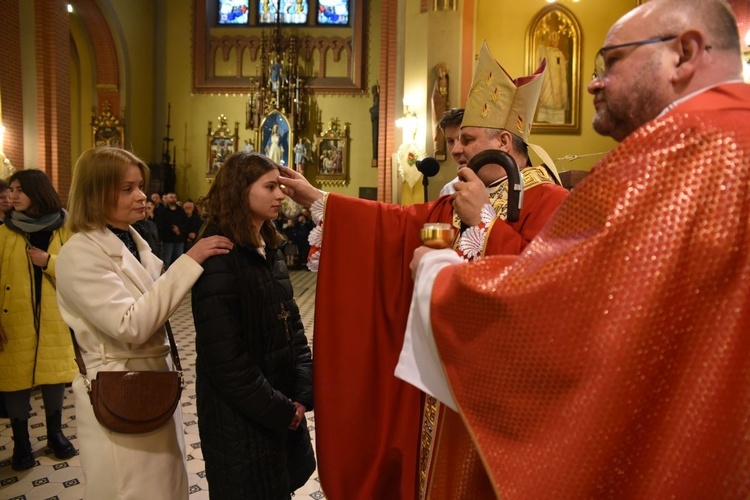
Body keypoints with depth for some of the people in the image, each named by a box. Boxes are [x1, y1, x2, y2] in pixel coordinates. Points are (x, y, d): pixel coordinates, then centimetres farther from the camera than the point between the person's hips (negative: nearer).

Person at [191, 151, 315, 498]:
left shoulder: (271, 249, 6)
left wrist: (301, 395, -2)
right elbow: (224, 355, -23)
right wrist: (278, 410, -15)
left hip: (283, 404, 8)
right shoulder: (219, 257, -20)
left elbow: (292, 323, 8)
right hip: (241, 416, -7)